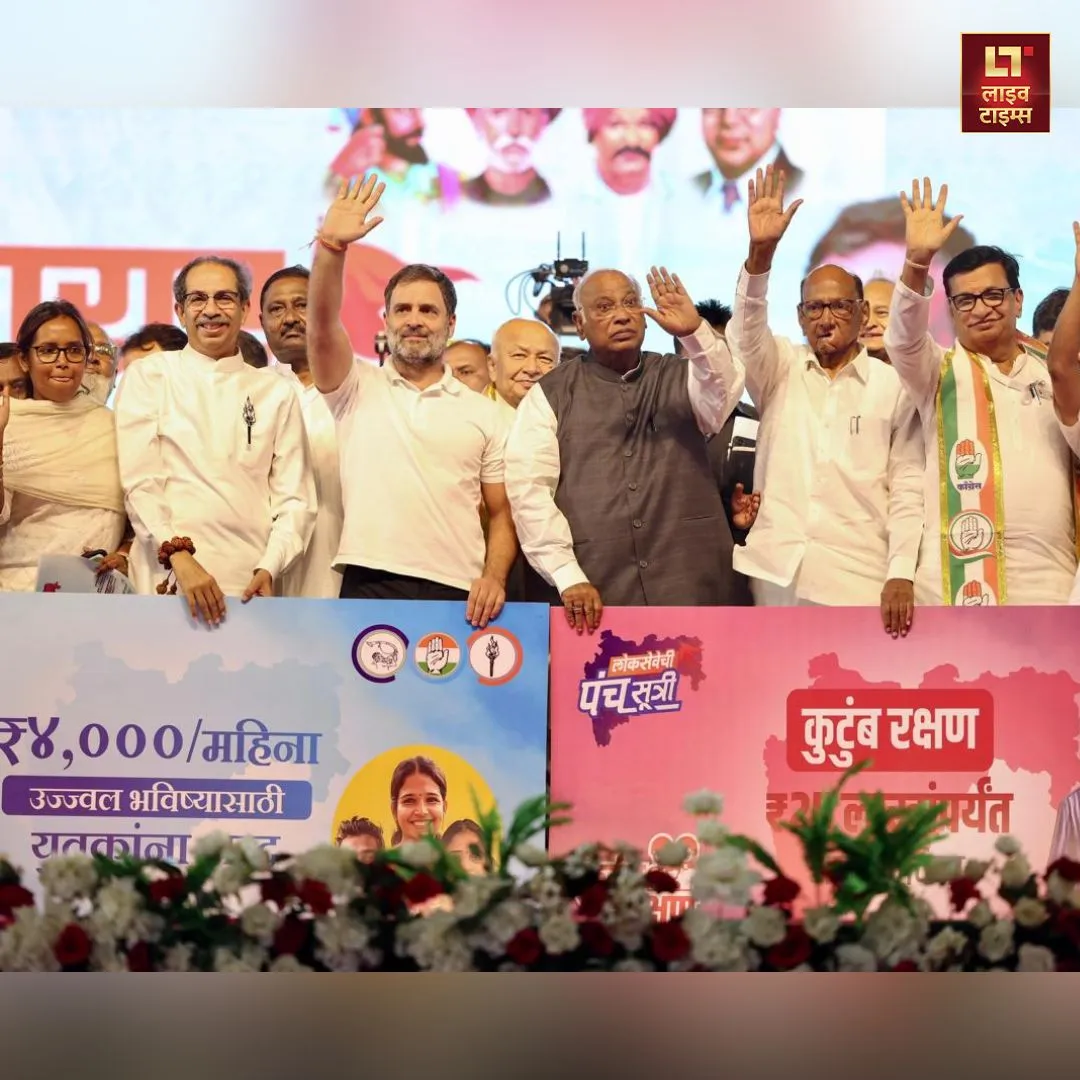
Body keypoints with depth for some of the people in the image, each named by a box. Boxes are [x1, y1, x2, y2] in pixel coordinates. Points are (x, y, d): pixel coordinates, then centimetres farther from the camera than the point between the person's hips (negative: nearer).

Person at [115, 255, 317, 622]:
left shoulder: (276, 393, 15)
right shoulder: (149, 376, 9)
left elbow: (295, 498, 9)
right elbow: (141, 482, -1)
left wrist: (269, 568, -7)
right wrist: (179, 557, -14)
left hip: (250, 586, 2)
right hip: (169, 583, -2)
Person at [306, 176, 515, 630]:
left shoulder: (484, 414, 13)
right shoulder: (357, 388, 10)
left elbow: (501, 513, 12)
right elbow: (323, 325, -8)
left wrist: (494, 577, -5)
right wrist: (331, 246, -22)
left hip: (458, 595, 1)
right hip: (370, 585, -1)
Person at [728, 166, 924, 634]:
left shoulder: (892, 385, 7)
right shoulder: (780, 370, 12)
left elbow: (908, 487, 4)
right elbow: (747, 333, -8)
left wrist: (902, 574, -7)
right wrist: (761, 252, -24)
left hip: (859, 578, -2)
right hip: (777, 571, 2)